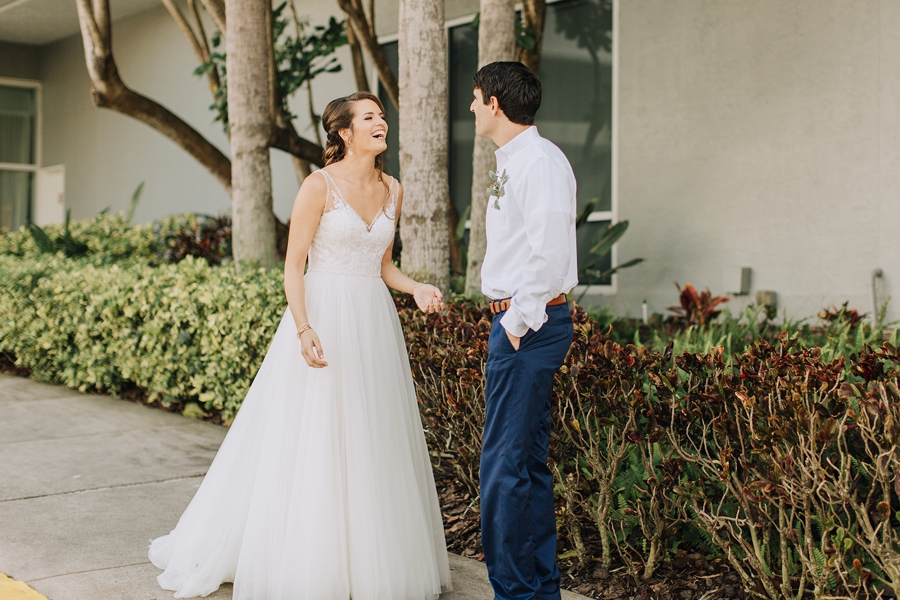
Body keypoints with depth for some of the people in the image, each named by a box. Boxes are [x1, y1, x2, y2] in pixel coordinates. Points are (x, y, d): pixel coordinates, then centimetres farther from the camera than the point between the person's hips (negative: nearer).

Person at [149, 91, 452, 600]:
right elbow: (293, 265, -9)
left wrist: (417, 289, -1)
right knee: (311, 444, -1)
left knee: (372, 442, 9)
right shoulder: (319, 185, -8)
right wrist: (303, 329, -21)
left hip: (375, 324, 6)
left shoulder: (392, 190, 10)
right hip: (323, 318, -6)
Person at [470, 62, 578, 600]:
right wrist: (512, 319, 14)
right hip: (517, 321, 10)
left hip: (528, 326, -10)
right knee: (530, 462, 15)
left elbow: (550, 253, -21)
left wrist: (519, 322, -17)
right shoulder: (512, 162, 17)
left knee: (505, 464, -6)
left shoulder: (539, 161, -14)